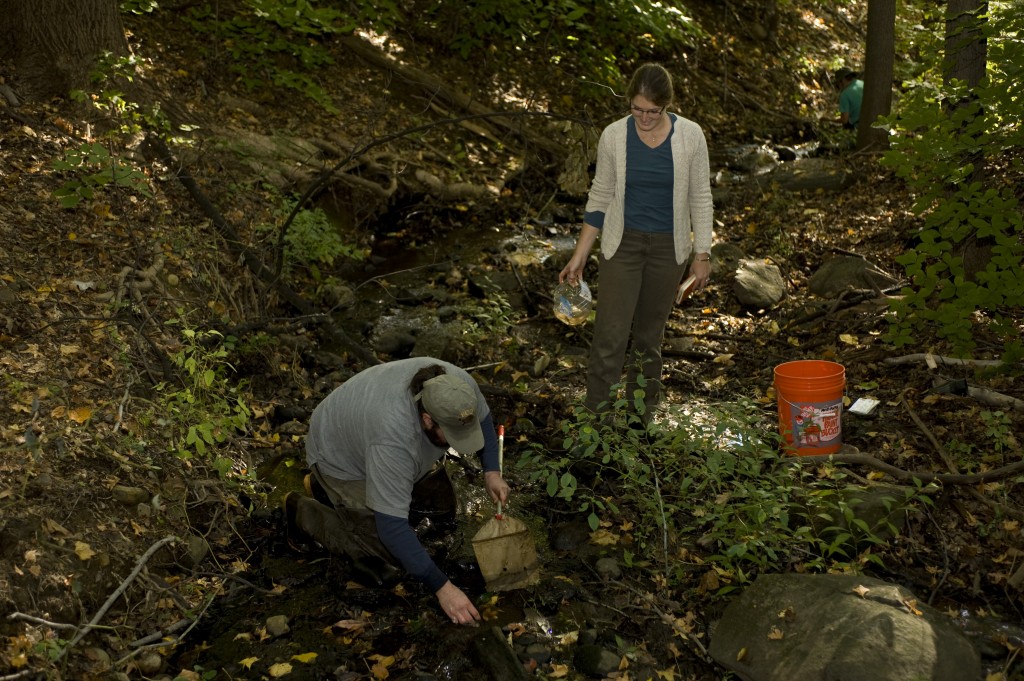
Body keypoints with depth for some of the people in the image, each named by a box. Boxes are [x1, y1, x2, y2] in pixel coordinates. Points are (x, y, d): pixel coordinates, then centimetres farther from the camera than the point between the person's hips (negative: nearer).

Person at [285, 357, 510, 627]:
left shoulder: (460, 385, -25)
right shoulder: (394, 437, -42)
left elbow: (483, 418, -1)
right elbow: (392, 526, -39)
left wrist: (492, 471, -13)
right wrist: (442, 587, -37)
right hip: (342, 455, -7)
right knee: (384, 553, -9)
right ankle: (302, 510, 7)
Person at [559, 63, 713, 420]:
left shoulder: (690, 136, -8)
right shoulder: (613, 136, -8)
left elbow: (700, 197, 0)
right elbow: (600, 197, 1)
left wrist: (703, 253, -3)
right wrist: (579, 256, 0)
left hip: (668, 248, 1)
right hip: (622, 244, -1)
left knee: (649, 335, 12)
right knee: (610, 335, -8)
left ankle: (640, 420, 27)